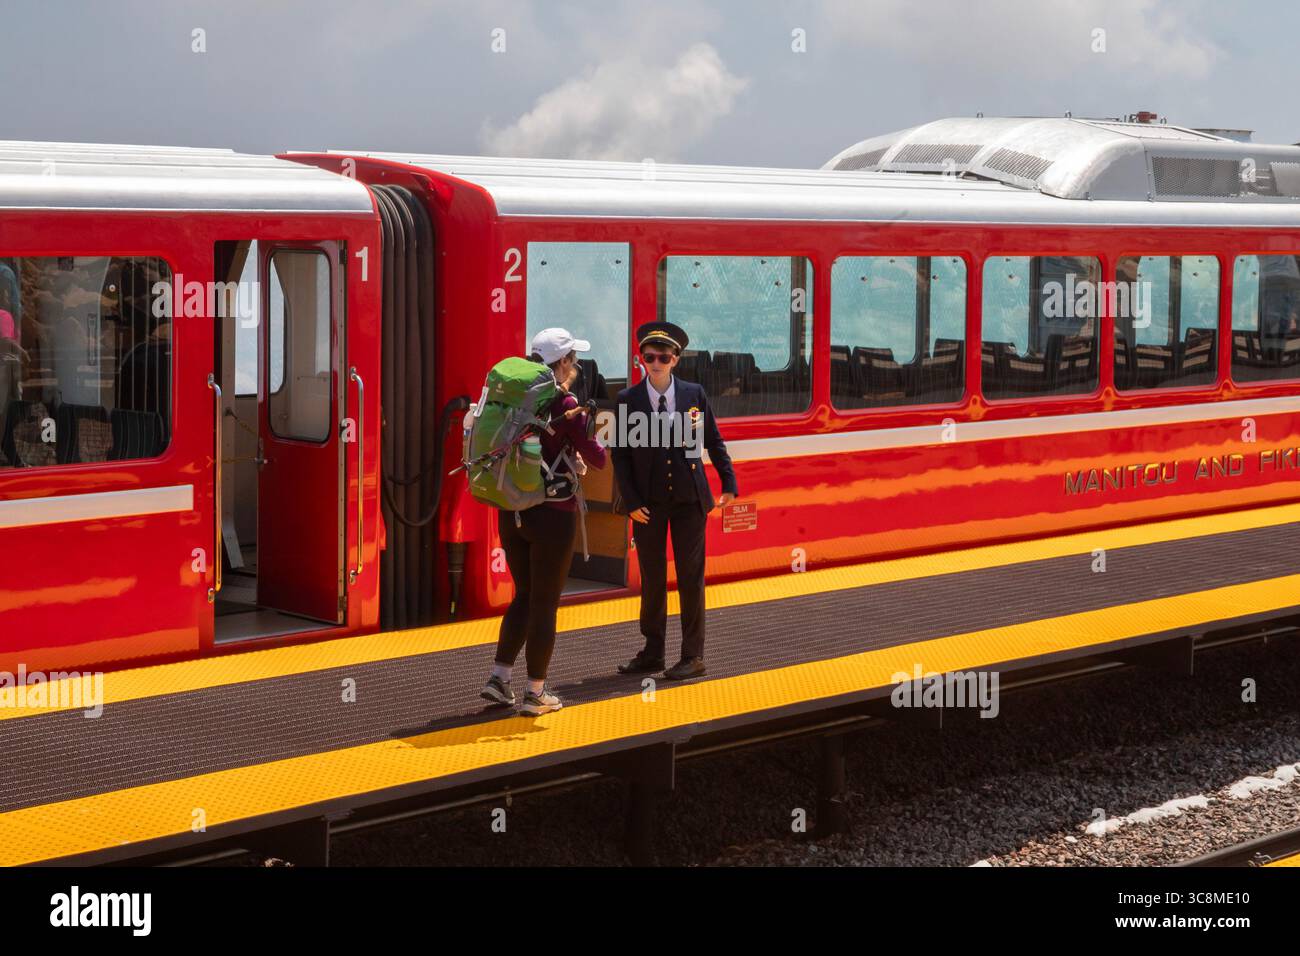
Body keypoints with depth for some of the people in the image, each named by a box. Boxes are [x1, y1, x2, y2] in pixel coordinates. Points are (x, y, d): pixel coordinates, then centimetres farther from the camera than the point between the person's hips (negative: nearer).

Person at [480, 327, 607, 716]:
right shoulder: (567, 407, -13)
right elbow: (597, 459, -10)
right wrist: (594, 441, 11)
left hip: (512, 512, 6)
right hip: (552, 513, -6)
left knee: (525, 596, 19)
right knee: (545, 603, 4)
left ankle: (498, 677, 14)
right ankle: (535, 694, 9)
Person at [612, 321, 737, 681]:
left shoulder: (694, 394, 0)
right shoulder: (628, 400, -2)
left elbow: (713, 442, 7)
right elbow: (621, 454, -1)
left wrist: (729, 483, 1)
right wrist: (631, 501, -8)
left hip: (689, 499, 0)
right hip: (648, 502, 1)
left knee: (690, 577, 2)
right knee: (651, 578, 8)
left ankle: (693, 656, 9)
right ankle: (652, 652, 20)